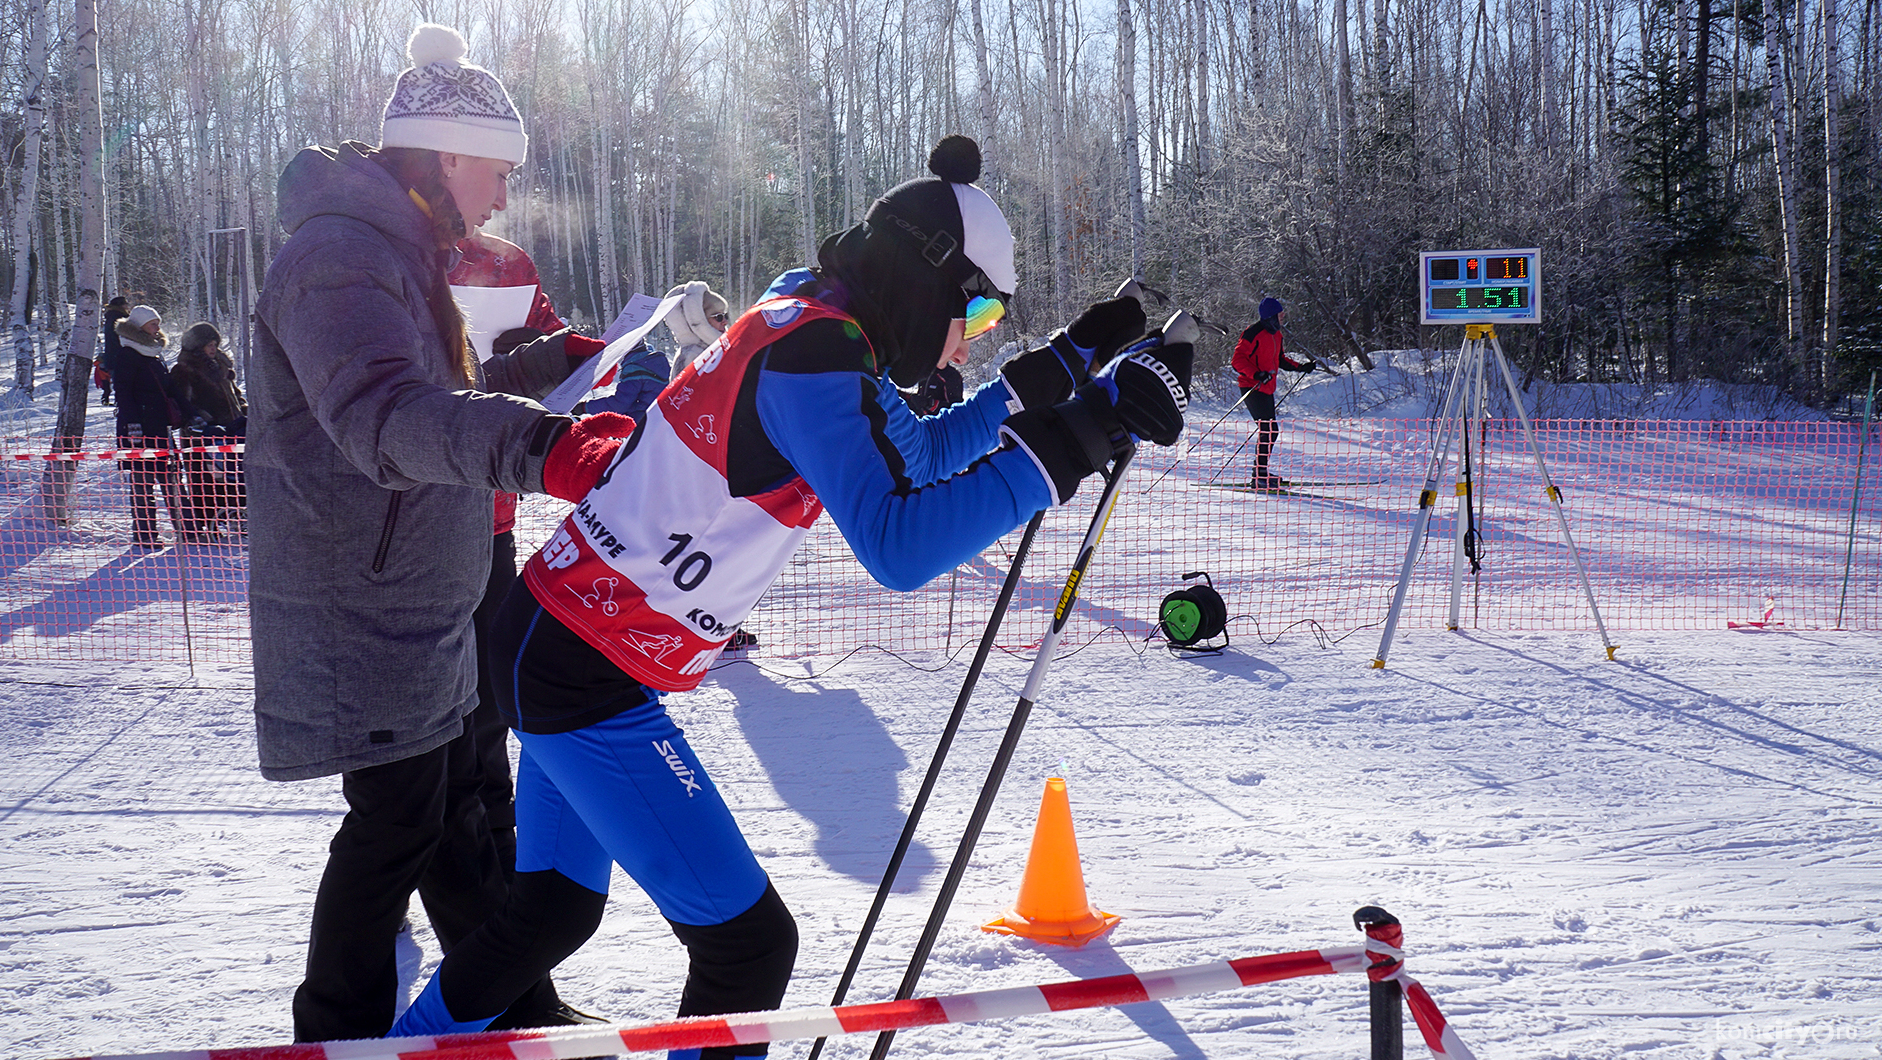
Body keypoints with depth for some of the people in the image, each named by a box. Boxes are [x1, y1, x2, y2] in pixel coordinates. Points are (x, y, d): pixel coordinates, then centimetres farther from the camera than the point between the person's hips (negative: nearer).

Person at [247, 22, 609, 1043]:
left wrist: (557, 360, 20)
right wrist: (528, 441, -57)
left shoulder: (397, 252, 14)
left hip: (413, 612, 10)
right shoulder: (339, 256, -21)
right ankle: (339, 1032, 17)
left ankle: (515, 1010, 30)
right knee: (397, 823, -1)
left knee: (452, 806, 17)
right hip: (359, 617, -10)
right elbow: (382, 412, -41)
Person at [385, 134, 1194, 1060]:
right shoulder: (815, 352, -22)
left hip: (553, 639, 10)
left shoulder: (809, 328, 7)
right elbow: (897, 547, -33)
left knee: (555, 905, 27)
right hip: (588, 679, -10)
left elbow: (923, 453, 20)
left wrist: (1065, 362, 16)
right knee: (748, 941, -6)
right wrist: (1069, 441, -33)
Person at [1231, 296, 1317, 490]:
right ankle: (1259, 476, -10)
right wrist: (1256, 374, -31)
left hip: (1266, 389, 10)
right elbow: (1238, 359, -18)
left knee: (1269, 431, 12)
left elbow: (1280, 359, 26)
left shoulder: (1275, 334, 15)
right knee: (1270, 430, -14)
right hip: (1252, 388, -10)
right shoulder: (1254, 333, -14)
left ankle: (1260, 474, 21)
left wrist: (1301, 367, 17)